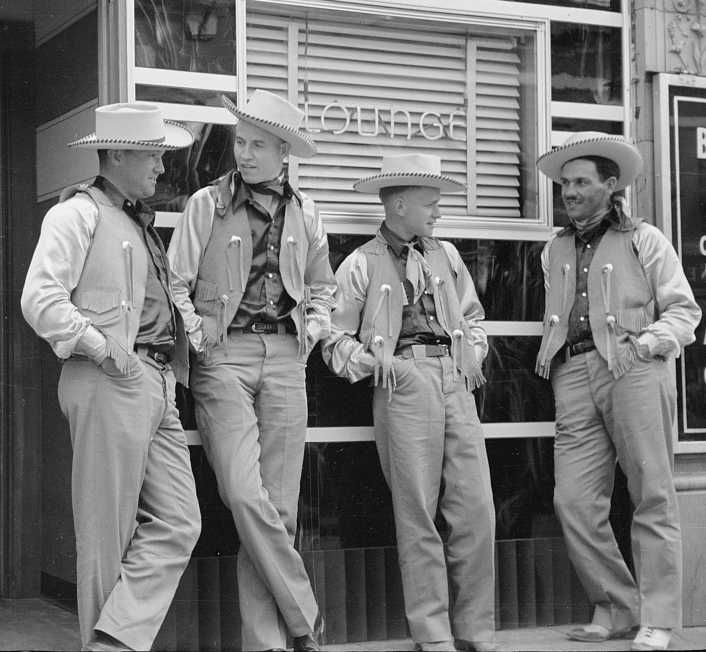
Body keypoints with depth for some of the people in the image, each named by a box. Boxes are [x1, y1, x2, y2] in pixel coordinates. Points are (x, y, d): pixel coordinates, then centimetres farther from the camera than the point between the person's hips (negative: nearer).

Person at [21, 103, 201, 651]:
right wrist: (99, 345, -18)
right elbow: (40, 299, -13)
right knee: (109, 532, -3)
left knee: (177, 525, -1)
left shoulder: (140, 222, 25)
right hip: (108, 383, -8)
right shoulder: (78, 213, -2)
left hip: (158, 385, 8)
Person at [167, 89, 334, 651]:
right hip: (223, 357, -3)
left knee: (279, 503, 0)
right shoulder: (207, 203, 4)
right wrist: (197, 338, -6)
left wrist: (313, 329, 12)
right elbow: (176, 283, 5)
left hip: (285, 357, 3)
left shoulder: (304, 214, 13)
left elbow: (322, 286, 27)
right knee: (244, 494, -17)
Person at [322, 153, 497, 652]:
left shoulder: (446, 255, 20)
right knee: (418, 515, -3)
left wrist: (473, 352, 14)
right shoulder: (361, 264, 5)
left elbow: (472, 315, 32)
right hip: (403, 383, -4)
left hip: (456, 383, 5)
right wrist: (365, 360, -11)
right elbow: (335, 337, 6)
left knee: (477, 511, -1)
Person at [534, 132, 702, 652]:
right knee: (575, 501, -4)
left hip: (634, 372, -4)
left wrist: (645, 344, -9)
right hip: (575, 375, 4)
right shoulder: (555, 251, 22)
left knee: (653, 497, -5)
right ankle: (615, 607, 9)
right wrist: (551, 353, 11)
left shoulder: (644, 240, 9)